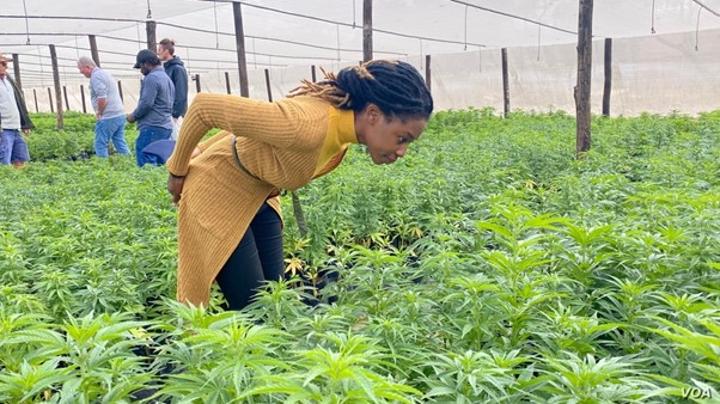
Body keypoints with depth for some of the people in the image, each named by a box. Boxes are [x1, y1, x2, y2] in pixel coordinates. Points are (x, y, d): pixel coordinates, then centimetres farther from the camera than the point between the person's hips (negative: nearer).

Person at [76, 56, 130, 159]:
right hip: (120, 114, 9)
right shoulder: (104, 73, 18)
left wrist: (99, 112, -8)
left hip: (108, 117, -9)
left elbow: (102, 98, -22)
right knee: (120, 143, 11)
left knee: (101, 145, 0)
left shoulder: (96, 76, -12)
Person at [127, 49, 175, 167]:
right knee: (158, 162, 11)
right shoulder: (167, 78, 19)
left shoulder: (152, 78, -9)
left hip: (153, 127, -10)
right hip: (166, 126, 10)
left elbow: (146, 103, -17)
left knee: (146, 163, -11)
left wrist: (133, 116, -1)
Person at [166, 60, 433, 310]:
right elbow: (204, 106, -28)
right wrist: (178, 172, -13)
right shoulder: (309, 126, -38)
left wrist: (202, 153, 11)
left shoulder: (343, 122, -11)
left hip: (259, 197, 8)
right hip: (217, 195, -7)